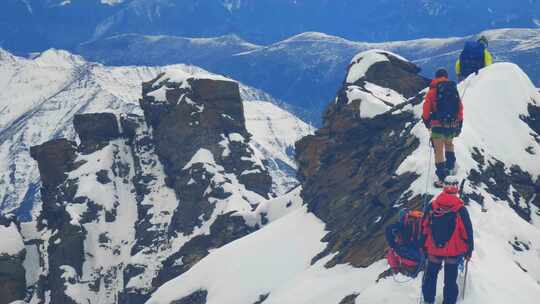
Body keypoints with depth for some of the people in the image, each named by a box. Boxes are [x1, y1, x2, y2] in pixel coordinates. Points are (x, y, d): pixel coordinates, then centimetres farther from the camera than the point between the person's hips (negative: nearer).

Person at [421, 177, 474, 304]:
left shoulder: (432, 206, -8)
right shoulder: (460, 209, -16)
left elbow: (424, 228, 2)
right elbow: (467, 231, -10)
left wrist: (424, 246, 15)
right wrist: (469, 250, 4)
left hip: (433, 250, 2)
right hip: (454, 252, -2)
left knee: (430, 276, 21)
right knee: (450, 280, 10)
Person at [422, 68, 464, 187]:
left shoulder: (433, 90, -3)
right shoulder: (454, 89, 8)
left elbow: (427, 107, -6)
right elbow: (460, 107, 9)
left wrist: (426, 120, 10)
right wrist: (459, 125, 16)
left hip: (438, 125, -4)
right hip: (453, 125, 4)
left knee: (439, 151, -1)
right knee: (449, 144, 31)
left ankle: (442, 178, -6)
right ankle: (451, 167, 28)